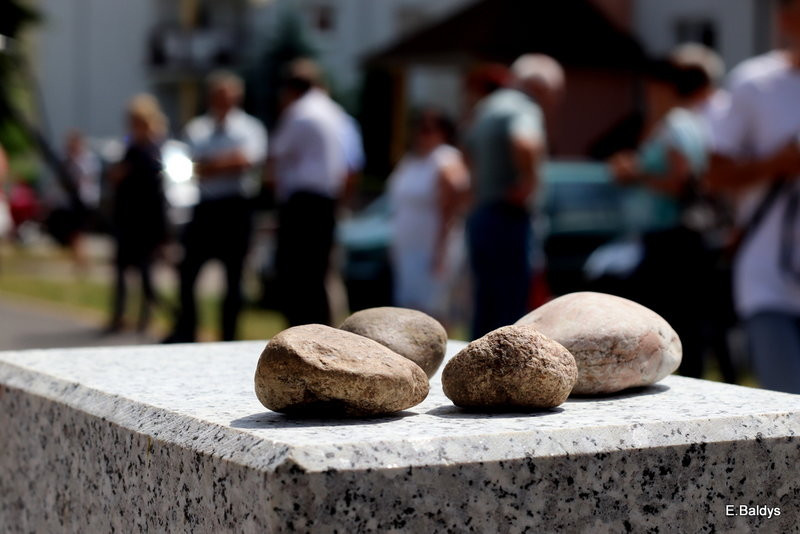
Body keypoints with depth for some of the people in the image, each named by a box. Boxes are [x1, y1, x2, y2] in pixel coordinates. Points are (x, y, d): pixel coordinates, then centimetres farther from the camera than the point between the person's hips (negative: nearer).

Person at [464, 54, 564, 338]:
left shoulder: (486, 107, 19)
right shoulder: (523, 109, -12)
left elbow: (470, 152, 35)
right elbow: (524, 143, -33)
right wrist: (528, 180, -19)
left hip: (479, 216, 10)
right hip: (508, 219, -9)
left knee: (486, 312, 12)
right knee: (511, 311, -7)